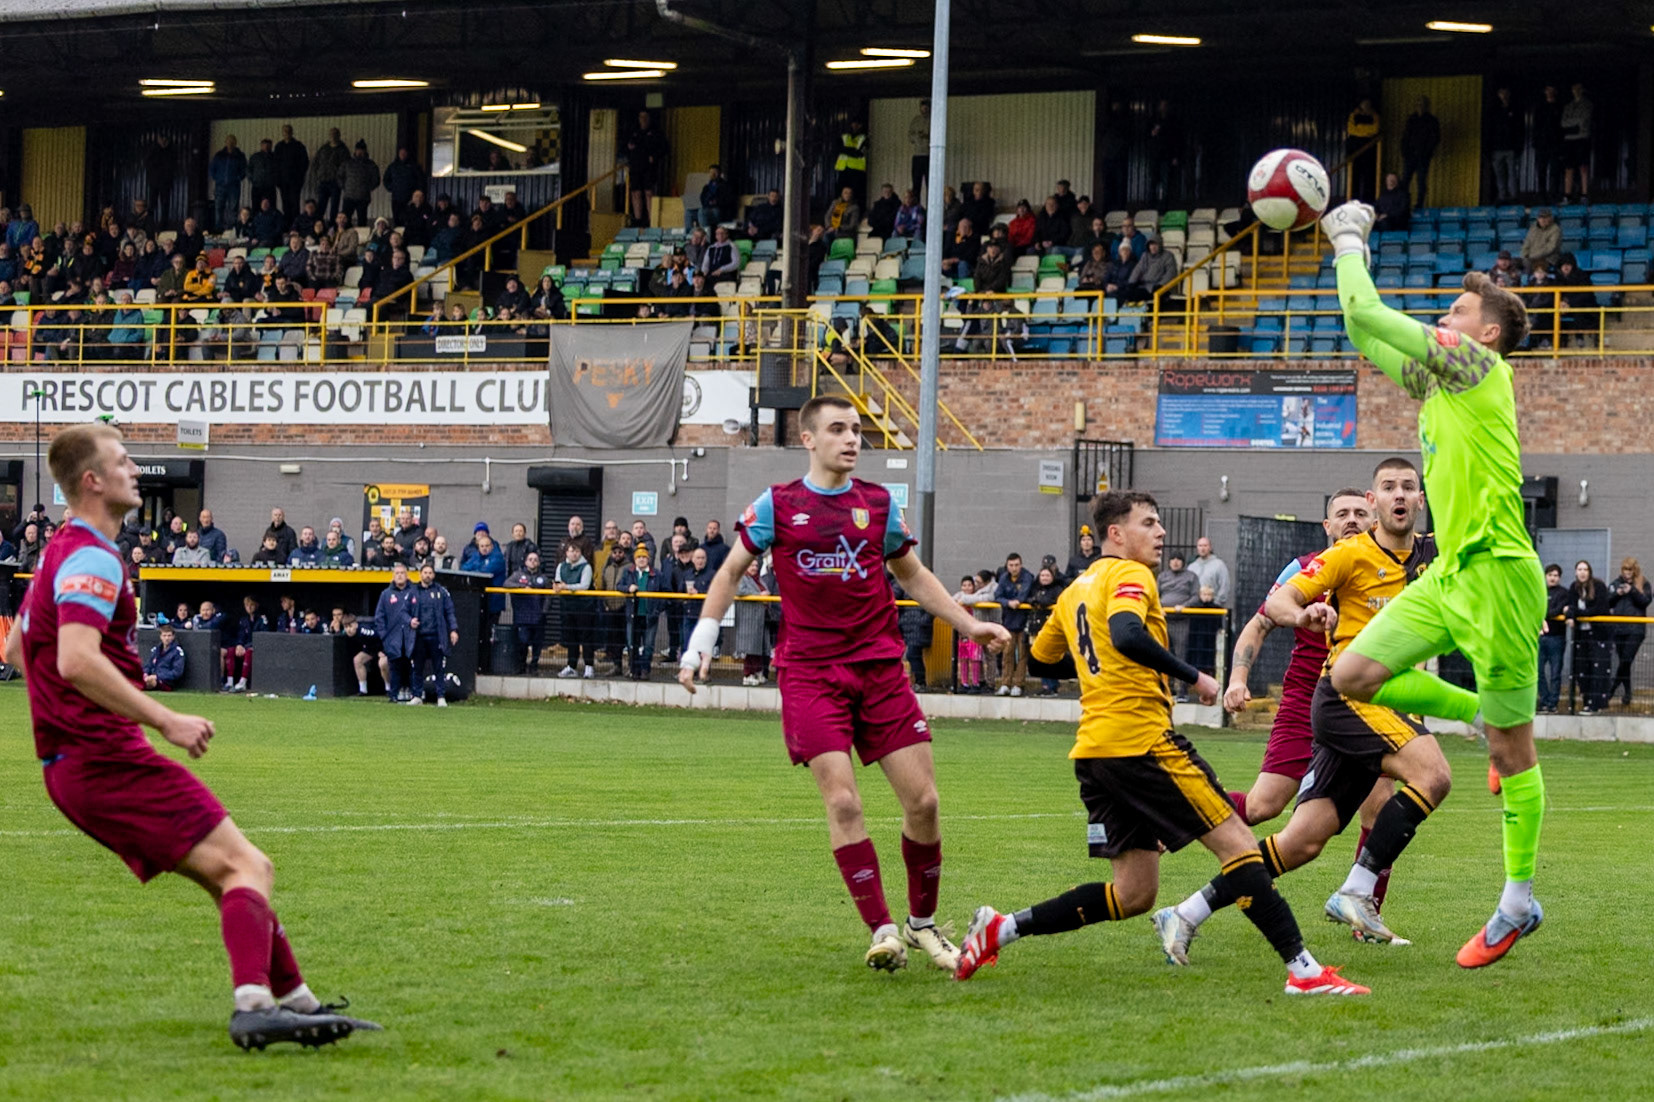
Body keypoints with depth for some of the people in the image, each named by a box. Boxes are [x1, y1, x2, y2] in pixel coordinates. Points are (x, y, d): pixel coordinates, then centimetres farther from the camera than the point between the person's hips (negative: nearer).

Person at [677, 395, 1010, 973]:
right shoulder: (776, 505, 2)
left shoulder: (879, 504, 9)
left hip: (880, 665, 3)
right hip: (810, 673, -3)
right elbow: (730, 572, 11)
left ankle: (923, 923, 15)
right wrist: (700, 644, 4)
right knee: (842, 801, -14)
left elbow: (913, 576, 21)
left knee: (922, 799, -3)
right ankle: (882, 930, -11)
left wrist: (969, 624, 13)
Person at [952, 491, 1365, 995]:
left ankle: (1002, 928, 5)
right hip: (1141, 740, -9)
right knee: (1237, 843, -7)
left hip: (1092, 751, 9)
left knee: (1134, 894, 10)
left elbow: (1041, 661, 32)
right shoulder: (1129, 575, -4)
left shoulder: (1076, 590, 22)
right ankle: (1303, 969, -13)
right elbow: (1126, 634, -24)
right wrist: (1193, 677, -17)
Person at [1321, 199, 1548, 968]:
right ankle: (1486, 717, 16)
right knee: (1352, 676, -1)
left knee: (1512, 750, -1)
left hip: (1495, 573, -9)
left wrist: (1352, 242, 3)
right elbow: (1364, 333, 26)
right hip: (1448, 576, 9)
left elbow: (1367, 314, -11)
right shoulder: (1437, 377, 15)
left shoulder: (1480, 366, -9)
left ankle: (1519, 903, 7)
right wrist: (1344, 248, 20)